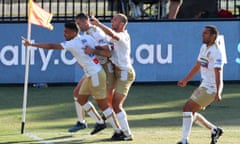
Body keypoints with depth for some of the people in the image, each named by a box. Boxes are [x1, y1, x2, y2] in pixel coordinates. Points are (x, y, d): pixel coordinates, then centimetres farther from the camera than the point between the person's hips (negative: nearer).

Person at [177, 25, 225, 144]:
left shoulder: (216, 52, -17)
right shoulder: (204, 47, 11)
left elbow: (218, 73, -26)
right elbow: (197, 66, 24)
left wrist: (218, 93, -35)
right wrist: (185, 80, 29)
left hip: (210, 88, -10)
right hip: (203, 86, 10)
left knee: (187, 108, -17)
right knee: (191, 113, 13)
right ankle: (215, 130, 27)